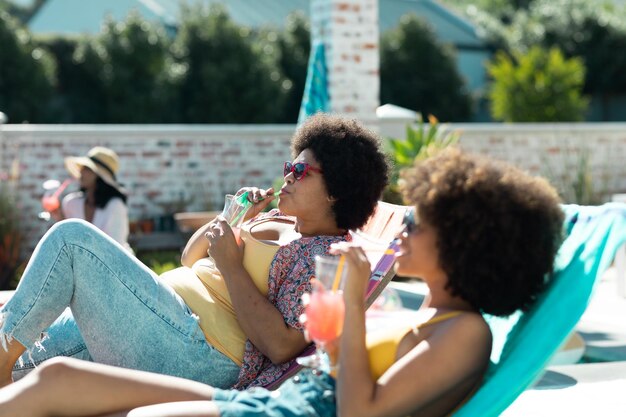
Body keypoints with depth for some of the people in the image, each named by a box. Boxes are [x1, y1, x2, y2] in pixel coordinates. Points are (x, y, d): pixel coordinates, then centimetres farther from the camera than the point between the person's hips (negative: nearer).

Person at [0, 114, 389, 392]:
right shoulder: (276, 223, 18)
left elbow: (281, 346, -22)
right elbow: (191, 259, 25)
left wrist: (231, 265, -17)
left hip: (194, 351, -10)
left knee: (71, 237, -12)